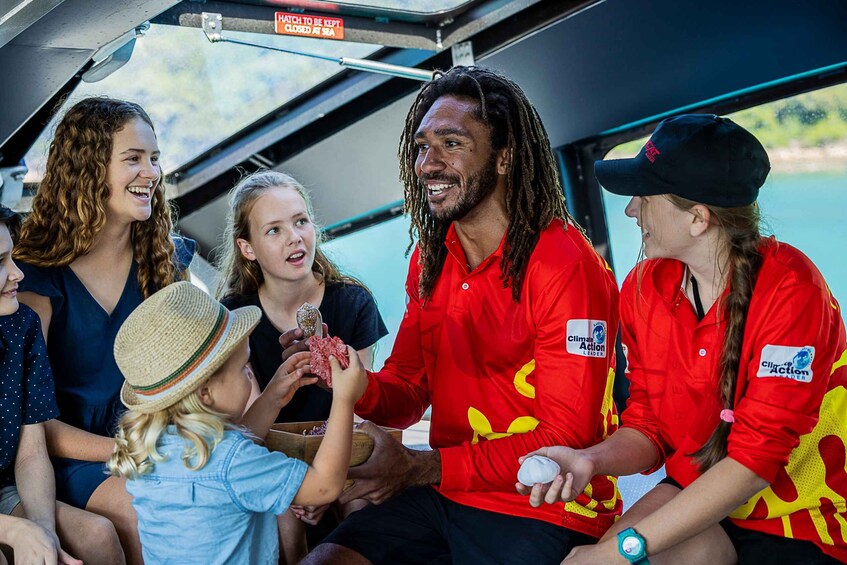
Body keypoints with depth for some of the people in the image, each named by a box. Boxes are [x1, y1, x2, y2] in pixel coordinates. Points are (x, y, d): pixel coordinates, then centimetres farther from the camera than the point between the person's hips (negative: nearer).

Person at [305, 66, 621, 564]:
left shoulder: (565, 264, -16)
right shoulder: (430, 259, 8)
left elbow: (568, 437, -18)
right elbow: (408, 391, 9)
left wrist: (421, 468, -21)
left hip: (544, 511, -6)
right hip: (443, 496, 6)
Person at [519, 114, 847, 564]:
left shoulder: (789, 290, -19)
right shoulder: (644, 288, -2)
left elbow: (755, 460, -22)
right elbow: (648, 427, 3)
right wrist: (589, 460, -19)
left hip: (804, 523, -4)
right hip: (696, 493, 4)